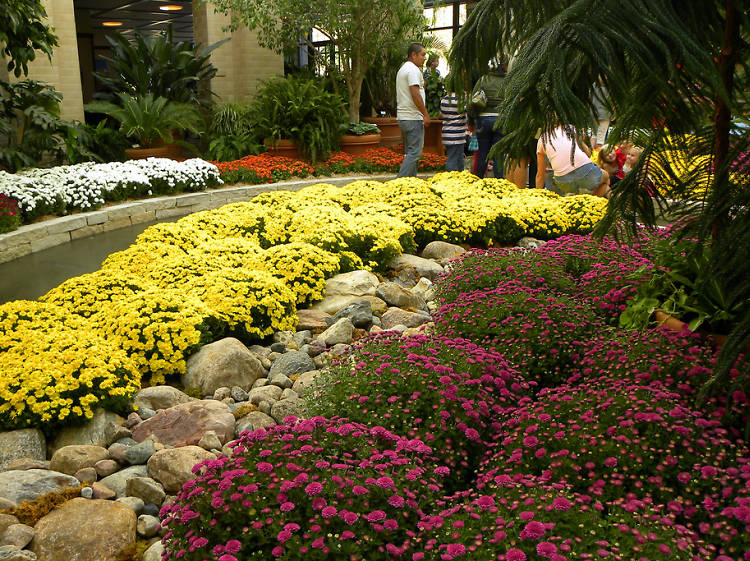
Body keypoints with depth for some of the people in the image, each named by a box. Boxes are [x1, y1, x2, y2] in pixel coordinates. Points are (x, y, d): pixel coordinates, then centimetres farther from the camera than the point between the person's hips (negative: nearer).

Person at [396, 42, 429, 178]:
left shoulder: (402, 69, 20)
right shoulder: (413, 69, -13)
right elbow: (415, 94, -20)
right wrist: (425, 114, -17)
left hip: (402, 117, 10)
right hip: (413, 118, -10)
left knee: (410, 152, 13)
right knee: (415, 152, -10)